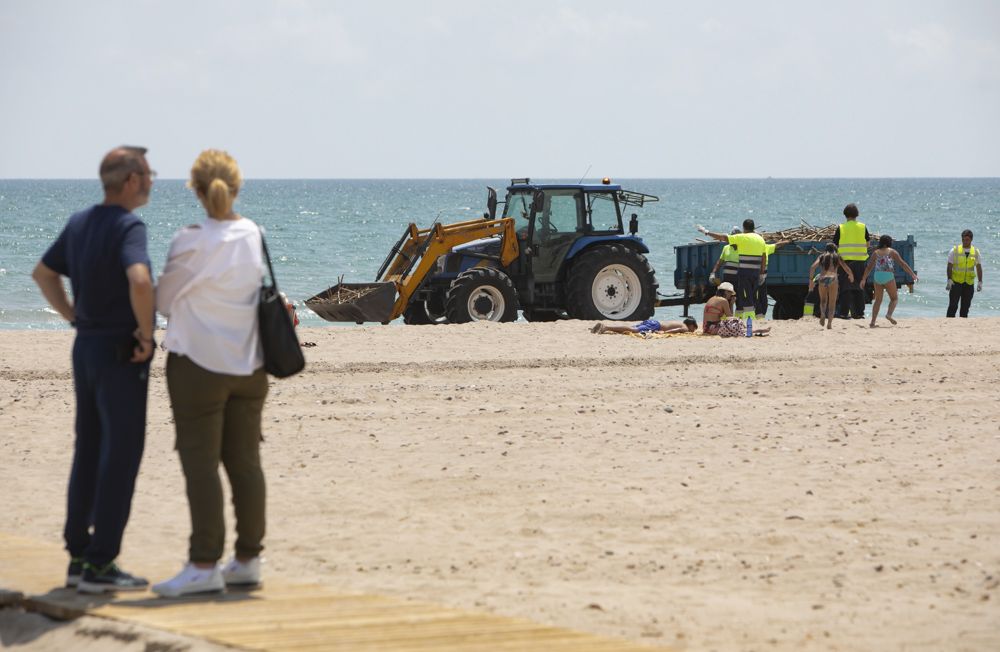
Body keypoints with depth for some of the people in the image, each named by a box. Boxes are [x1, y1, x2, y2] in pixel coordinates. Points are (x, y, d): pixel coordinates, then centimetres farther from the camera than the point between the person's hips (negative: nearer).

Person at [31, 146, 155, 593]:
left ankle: (79, 556, 17)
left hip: (85, 347, 9)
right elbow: (139, 280, -34)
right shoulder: (128, 226, -17)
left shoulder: (79, 223, 10)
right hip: (120, 354, -9)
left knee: (88, 453, 13)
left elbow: (43, 273, 22)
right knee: (121, 455, -4)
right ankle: (99, 563, -4)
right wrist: (146, 331, -20)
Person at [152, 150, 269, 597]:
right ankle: (248, 559, 17)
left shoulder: (191, 243, -16)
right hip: (249, 363, 6)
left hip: (199, 364, -6)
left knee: (200, 464, -3)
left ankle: (204, 565, -4)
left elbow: (165, 300, -5)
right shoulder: (255, 236, 2)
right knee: (245, 463, 11)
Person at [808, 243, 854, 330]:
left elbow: (812, 267, 3)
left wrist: (811, 280, 6)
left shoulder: (821, 256, 18)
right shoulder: (837, 257, 16)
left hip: (822, 279, 1)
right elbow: (847, 269, 14)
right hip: (833, 279, -1)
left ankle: (822, 314, -8)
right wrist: (851, 276, 33)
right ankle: (829, 323, -6)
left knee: (823, 300, 21)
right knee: (832, 303, 8)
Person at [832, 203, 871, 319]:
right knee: (859, 288, 8)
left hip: (845, 261, -1)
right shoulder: (863, 227, 3)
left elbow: (835, 245, 0)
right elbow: (868, 243, 11)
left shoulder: (841, 228, -2)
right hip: (859, 261, 1)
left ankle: (843, 313, -1)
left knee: (845, 288, 2)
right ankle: (858, 312, 8)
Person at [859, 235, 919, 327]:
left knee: (878, 300, 12)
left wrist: (863, 279, 21)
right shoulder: (892, 252, 5)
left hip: (877, 276, 3)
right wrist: (913, 274, 4)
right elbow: (903, 264, 2)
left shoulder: (875, 253, 14)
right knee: (894, 298, 10)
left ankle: (872, 322, 3)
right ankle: (889, 314, -16)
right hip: (888, 276, -3)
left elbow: (869, 267, 15)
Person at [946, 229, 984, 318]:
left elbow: (979, 268, 10)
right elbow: (949, 266, -1)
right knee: (953, 306, -9)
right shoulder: (955, 250, -1)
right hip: (956, 282, -3)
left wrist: (980, 282, 3)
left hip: (969, 284, 3)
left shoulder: (976, 252, 6)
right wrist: (949, 280, -12)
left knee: (965, 307, 5)